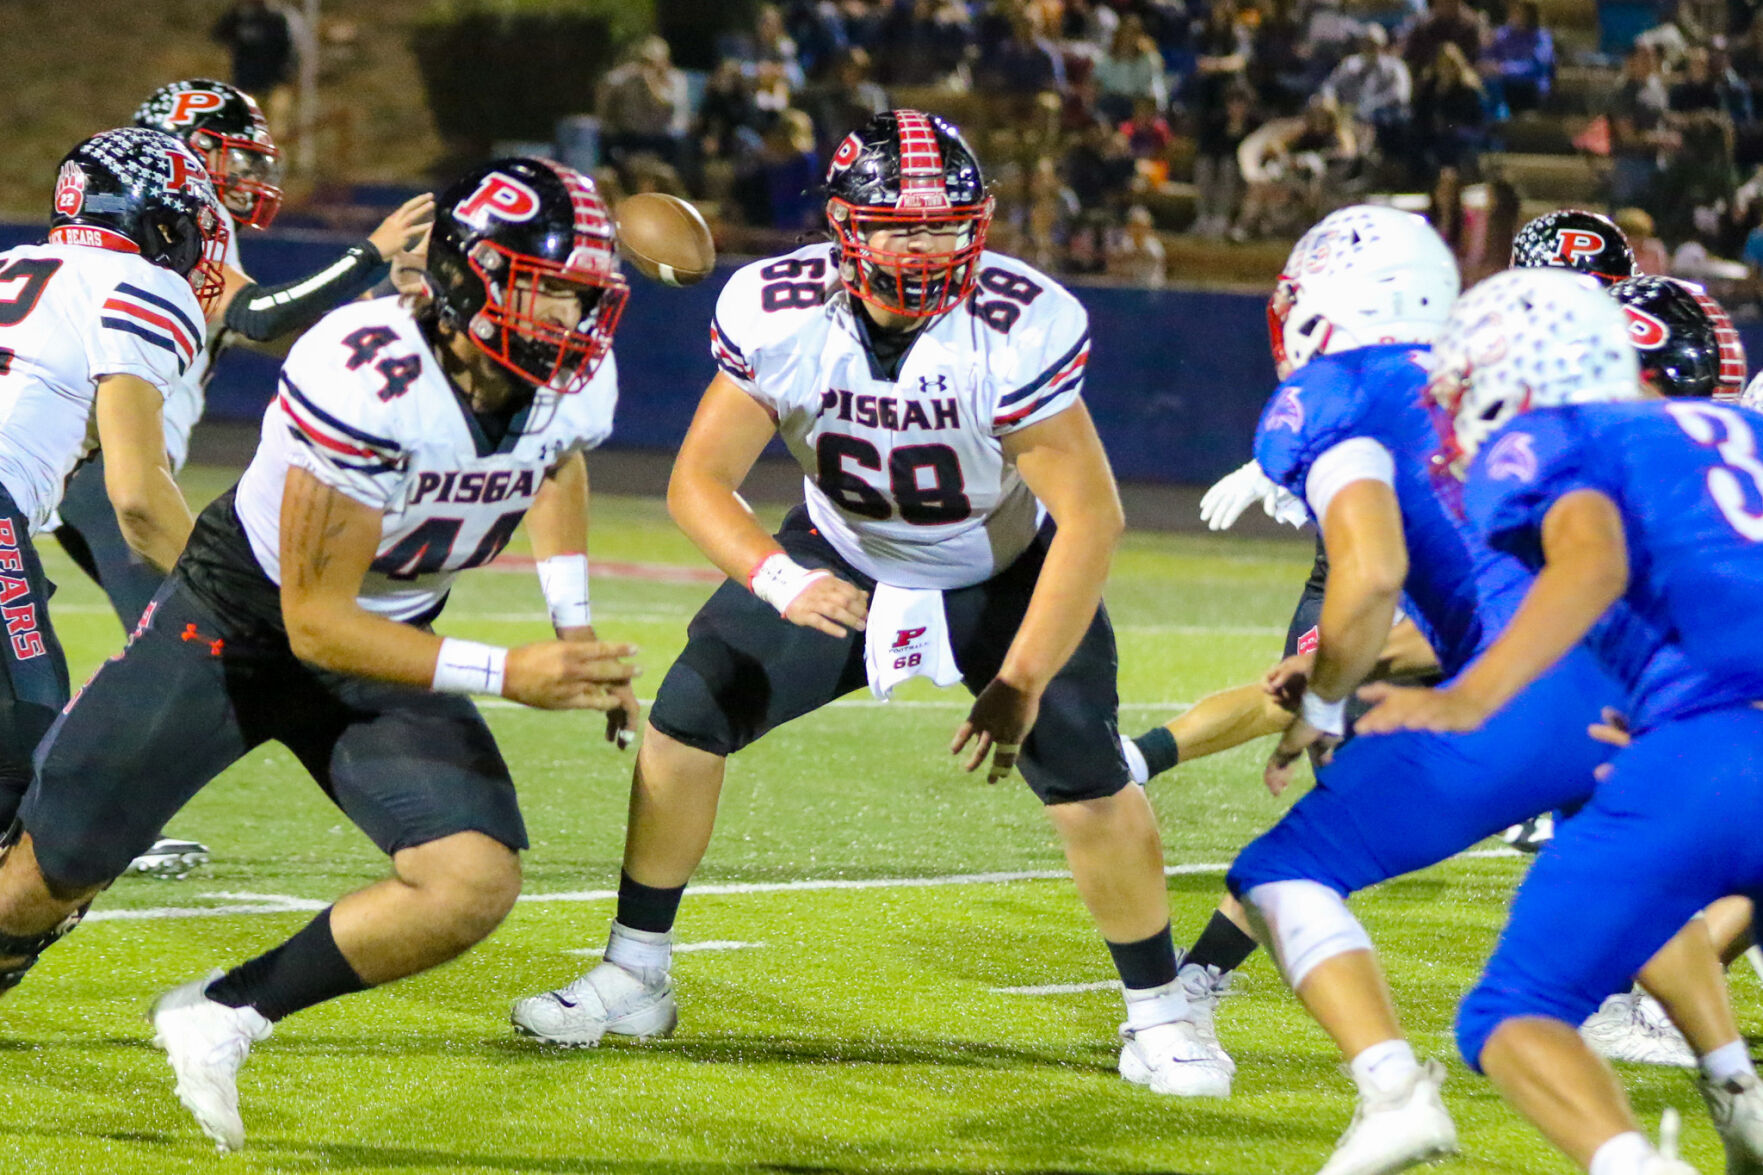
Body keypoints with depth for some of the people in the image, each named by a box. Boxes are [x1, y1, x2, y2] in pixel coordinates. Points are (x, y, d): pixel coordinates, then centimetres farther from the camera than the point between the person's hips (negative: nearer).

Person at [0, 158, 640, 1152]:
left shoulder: (576, 380, -14)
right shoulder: (367, 379, -35)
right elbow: (316, 623, -30)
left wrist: (576, 631, 8)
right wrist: (506, 675, -34)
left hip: (387, 643, 5)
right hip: (238, 625, -5)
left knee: (476, 885, -17)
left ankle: (223, 1017, -2)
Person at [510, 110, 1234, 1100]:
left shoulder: (1021, 328, -33)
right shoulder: (777, 314, -25)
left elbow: (1090, 515, -29)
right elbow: (700, 478, -21)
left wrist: (1022, 680, -33)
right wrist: (780, 581, -41)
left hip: (1006, 573, -3)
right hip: (842, 562, 3)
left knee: (1087, 775, -17)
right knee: (685, 719, -8)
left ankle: (1158, 1018, 3)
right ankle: (634, 980, 9)